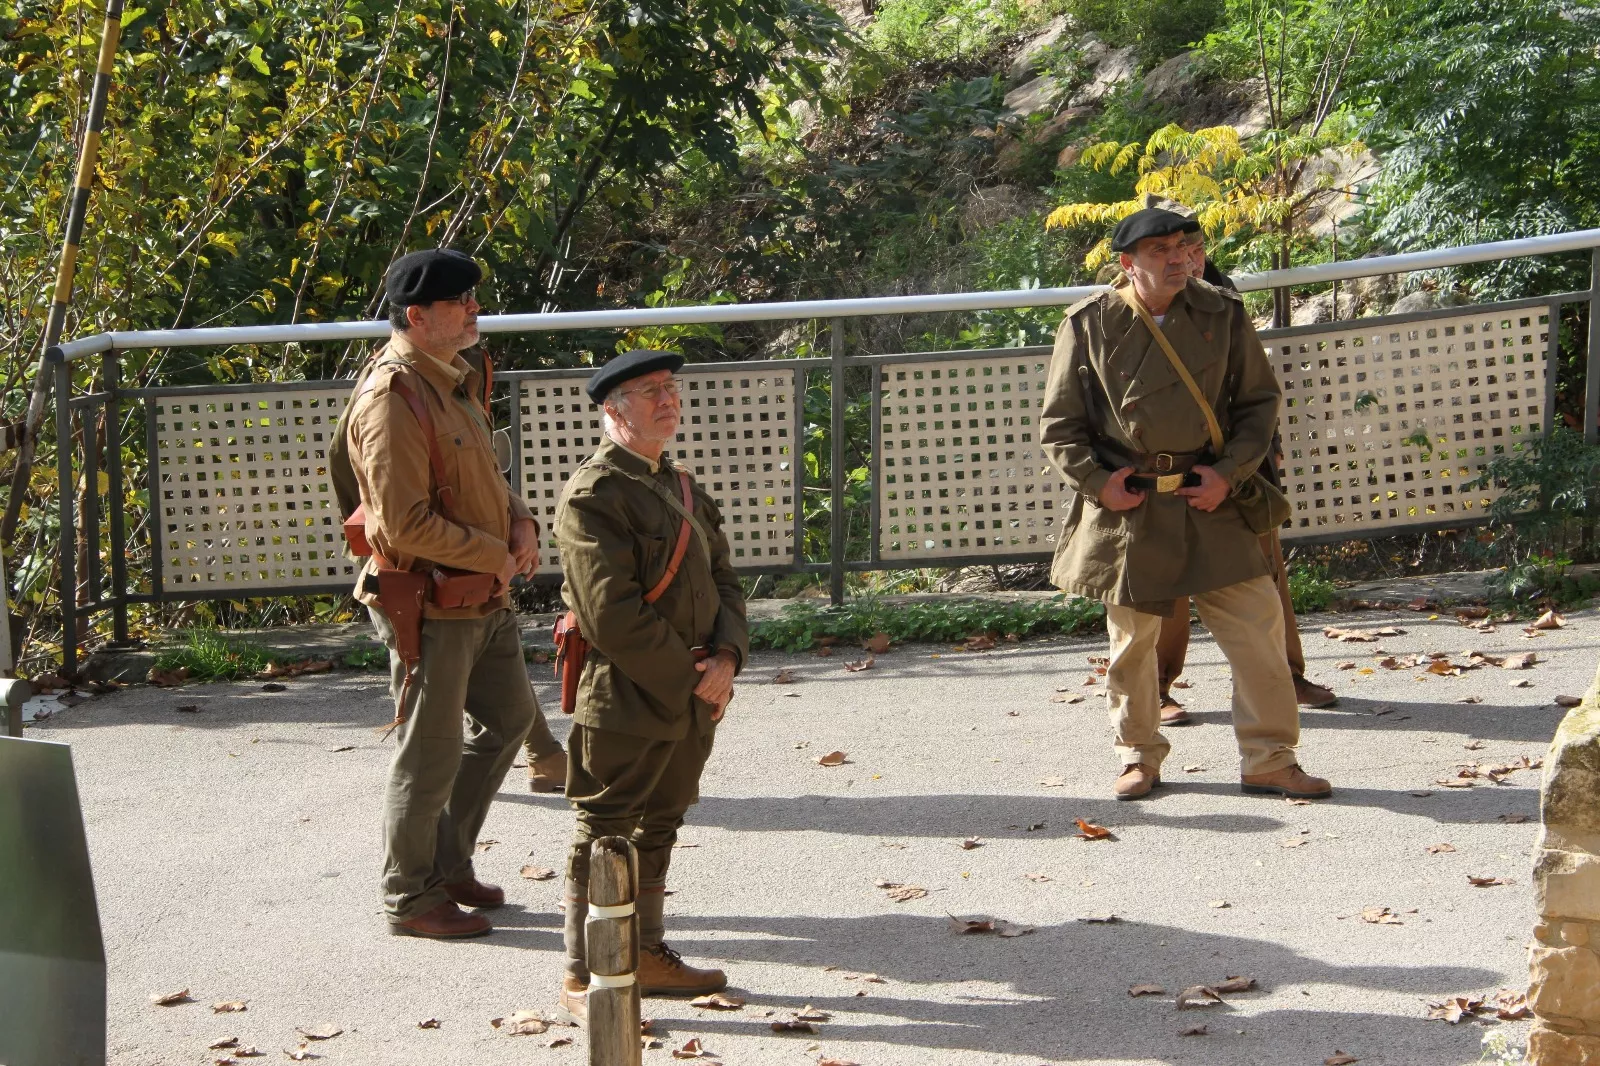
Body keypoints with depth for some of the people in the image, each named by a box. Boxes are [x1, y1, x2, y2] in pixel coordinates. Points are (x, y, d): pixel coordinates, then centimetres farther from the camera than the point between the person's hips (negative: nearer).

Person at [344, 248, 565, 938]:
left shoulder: (454, 379, 11)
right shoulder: (392, 398, -21)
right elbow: (405, 524, -25)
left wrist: (518, 520, 2)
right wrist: (496, 555, -17)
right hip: (428, 605, -10)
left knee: (509, 719, 19)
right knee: (429, 754, 0)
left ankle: (450, 865, 31)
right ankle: (411, 899, 15)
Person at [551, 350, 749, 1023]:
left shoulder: (680, 487, 15)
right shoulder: (592, 495, -15)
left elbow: (723, 581, 13)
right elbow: (612, 615, -21)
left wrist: (727, 656, -6)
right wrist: (690, 678, -16)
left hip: (692, 699, 8)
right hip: (625, 701, -8)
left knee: (658, 830, 18)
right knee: (605, 837, -1)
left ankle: (646, 955, 31)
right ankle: (582, 980, 6)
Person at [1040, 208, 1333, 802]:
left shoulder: (1222, 316, 2)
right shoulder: (1090, 325, -2)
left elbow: (1260, 401, 8)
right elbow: (1059, 424, 5)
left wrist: (1230, 471, -5)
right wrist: (1096, 481, -8)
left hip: (1208, 501, 1)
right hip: (1124, 504, -1)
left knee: (1258, 625, -5)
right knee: (1131, 640, 8)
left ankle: (1269, 761, 6)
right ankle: (1139, 758, 26)